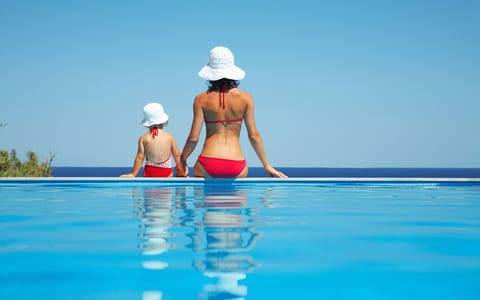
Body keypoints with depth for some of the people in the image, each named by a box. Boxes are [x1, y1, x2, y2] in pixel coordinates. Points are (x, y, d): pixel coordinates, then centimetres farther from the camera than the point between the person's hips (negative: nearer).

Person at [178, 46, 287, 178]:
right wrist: (267, 166, 13)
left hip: (208, 165, 0)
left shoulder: (201, 99, -1)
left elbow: (193, 137, -2)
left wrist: (182, 160, 16)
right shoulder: (245, 98, 1)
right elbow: (254, 135, 2)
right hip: (236, 166, 1)